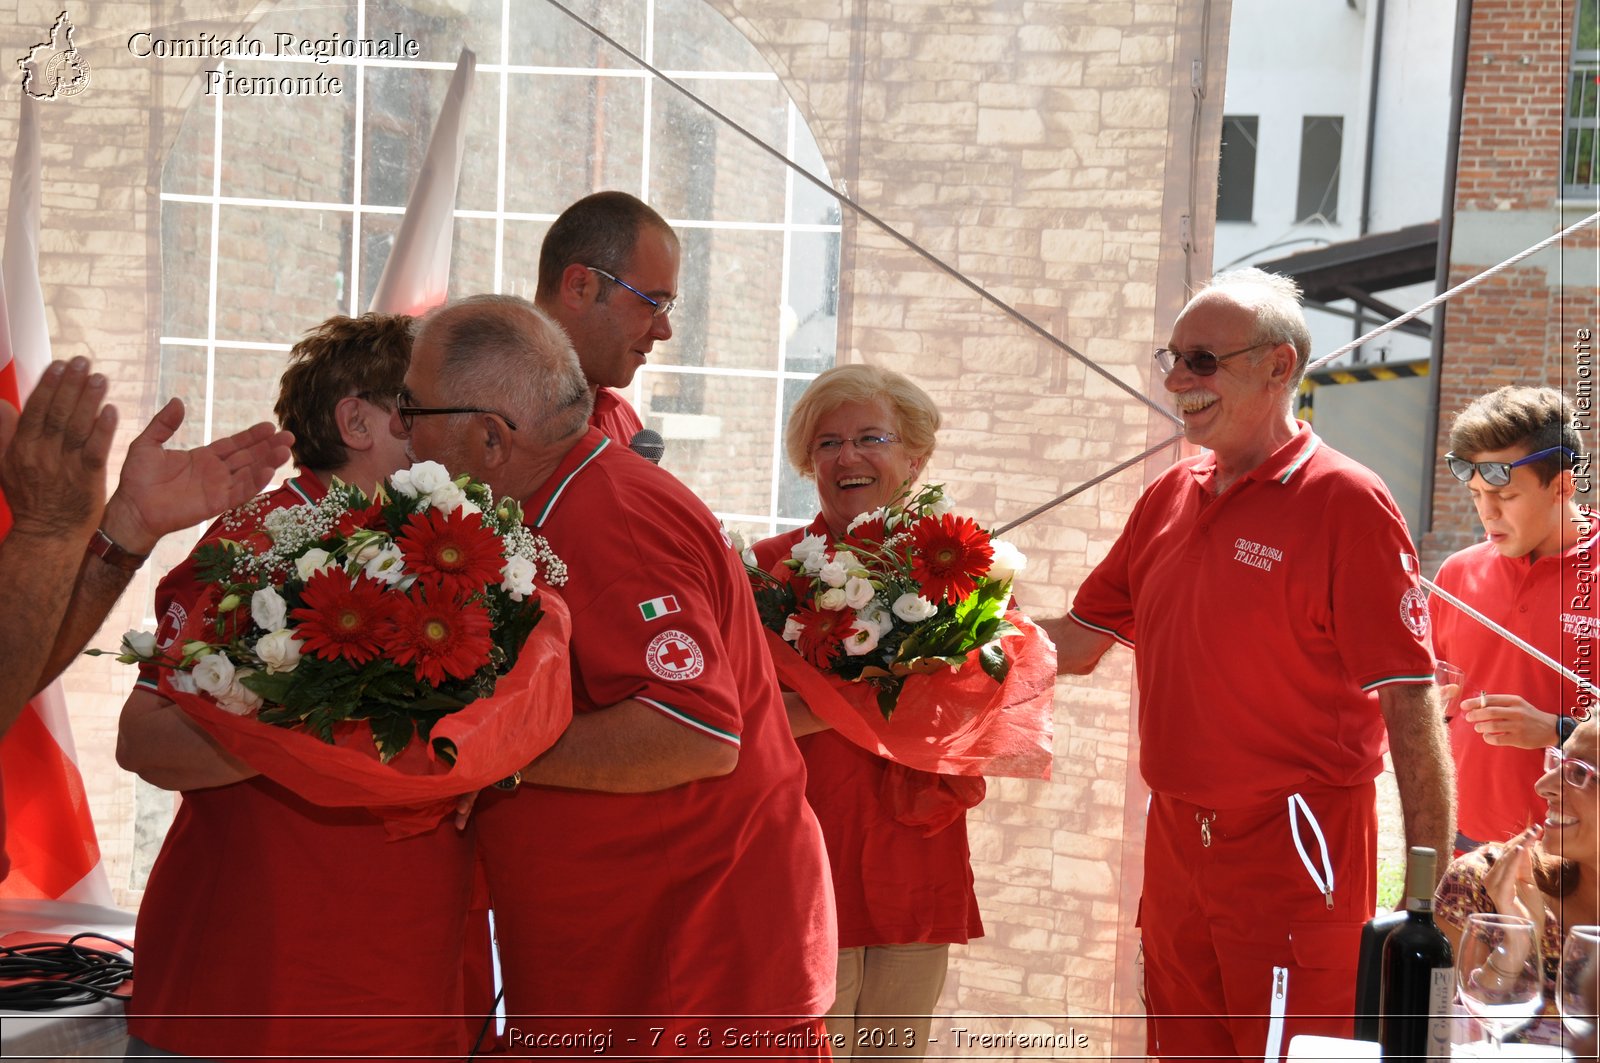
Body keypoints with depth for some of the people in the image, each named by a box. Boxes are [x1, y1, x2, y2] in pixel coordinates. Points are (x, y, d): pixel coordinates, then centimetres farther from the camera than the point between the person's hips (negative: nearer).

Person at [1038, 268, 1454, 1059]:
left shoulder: (1345, 503, -12)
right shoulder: (1169, 497, 9)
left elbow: (1410, 706, -14)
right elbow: (1075, 643, 17)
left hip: (1293, 846, -7)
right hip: (1176, 841, 7)